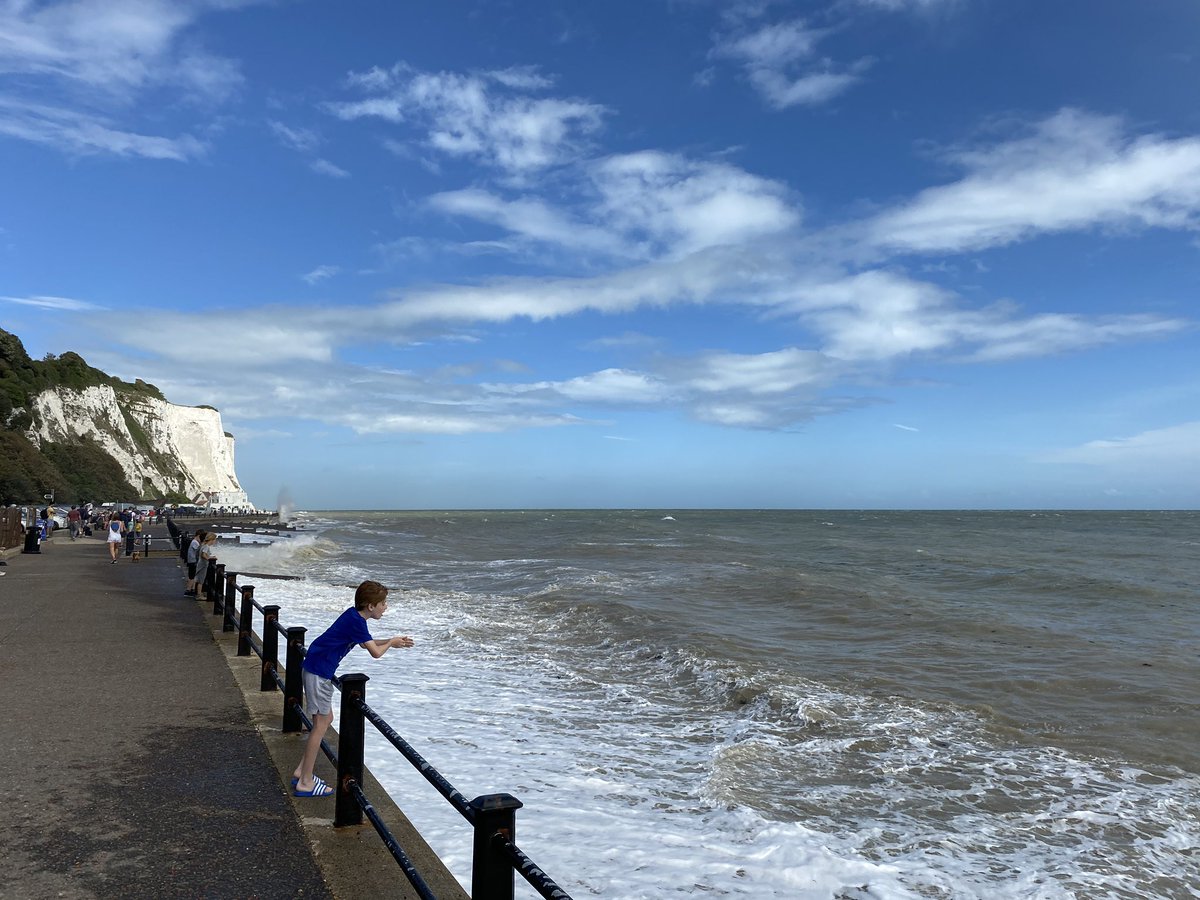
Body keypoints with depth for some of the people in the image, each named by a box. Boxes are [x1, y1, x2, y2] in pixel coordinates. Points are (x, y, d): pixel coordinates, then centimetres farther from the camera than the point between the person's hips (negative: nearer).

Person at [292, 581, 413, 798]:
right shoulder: (356, 621, -20)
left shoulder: (354, 616, 9)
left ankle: (301, 772, 25)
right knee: (321, 725, -2)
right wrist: (391, 643, 3)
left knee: (325, 720, 17)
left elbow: (367, 643, 23)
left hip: (315, 668, 10)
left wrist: (394, 641, 15)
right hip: (319, 671, -10)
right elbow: (376, 652, -17)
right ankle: (305, 783, 6)